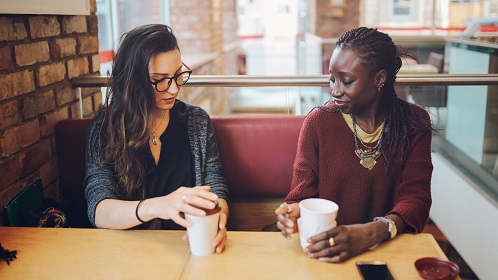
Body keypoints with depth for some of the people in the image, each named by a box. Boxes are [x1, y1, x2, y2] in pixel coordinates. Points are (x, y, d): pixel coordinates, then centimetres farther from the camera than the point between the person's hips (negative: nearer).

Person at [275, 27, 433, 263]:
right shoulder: (318, 122, 0)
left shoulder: (414, 124, 2)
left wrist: (371, 233, -25)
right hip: (326, 248, 0)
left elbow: (415, 199, -5)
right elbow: (301, 195, 2)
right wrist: (293, 213, -23)